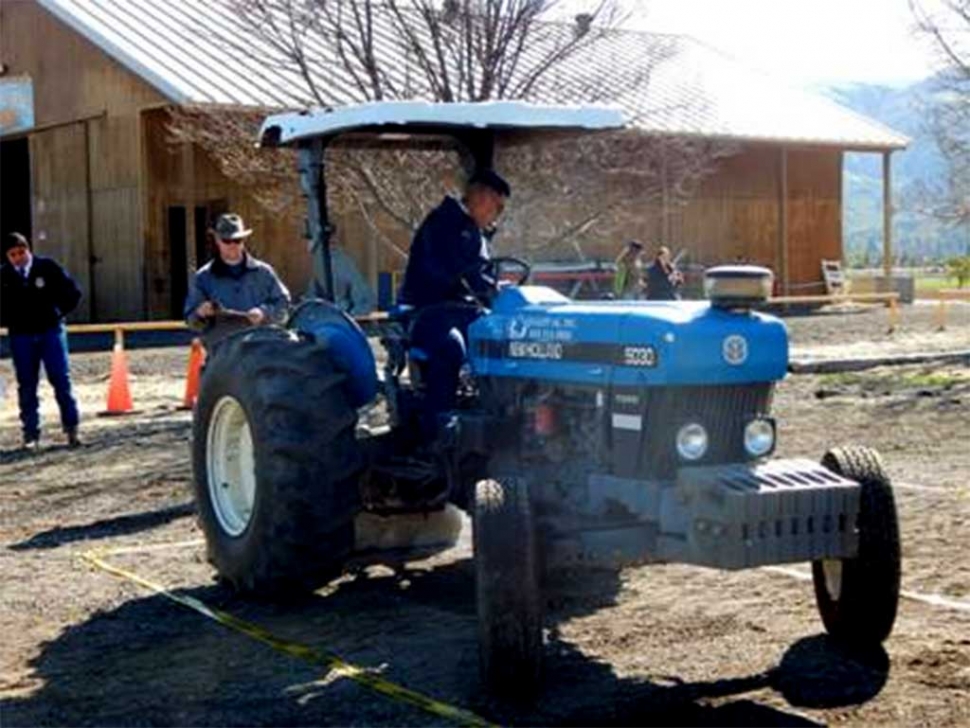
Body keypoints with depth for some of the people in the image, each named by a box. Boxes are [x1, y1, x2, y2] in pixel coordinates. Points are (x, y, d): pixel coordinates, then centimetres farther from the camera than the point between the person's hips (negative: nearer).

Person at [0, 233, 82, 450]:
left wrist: (59, 313, -1)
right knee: (26, 386, 4)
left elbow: (72, 292, 3)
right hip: (21, 336, 1)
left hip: (51, 331, -1)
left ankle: (71, 428, 6)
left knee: (61, 380, -3)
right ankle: (31, 434, 10)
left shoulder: (47, 267, -4)